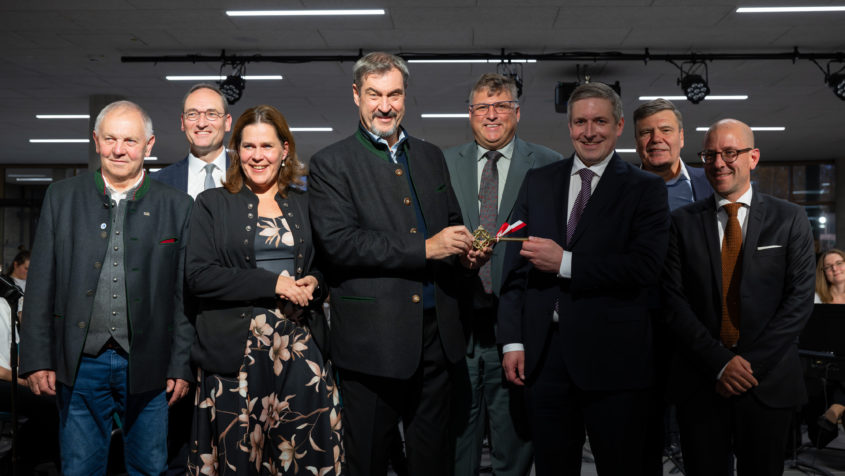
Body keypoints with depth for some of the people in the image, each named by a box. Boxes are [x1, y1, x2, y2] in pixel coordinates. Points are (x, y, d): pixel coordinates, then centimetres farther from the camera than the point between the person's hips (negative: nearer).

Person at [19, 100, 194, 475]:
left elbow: (185, 294, 1)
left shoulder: (177, 206, 1)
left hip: (147, 366, 0)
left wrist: (182, 366, -1)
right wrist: (37, 359, 0)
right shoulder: (61, 197, 5)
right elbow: (41, 285, 4)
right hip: (79, 365, 1)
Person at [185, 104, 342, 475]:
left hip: (300, 345, 2)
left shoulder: (305, 204, 13)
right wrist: (272, 284, -13)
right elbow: (198, 275, -6)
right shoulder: (212, 204, 5)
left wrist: (314, 284, -4)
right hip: (236, 351, -2)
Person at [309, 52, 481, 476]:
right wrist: (424, 249, -19)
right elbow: (337, 242, -15)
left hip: (437, 335, 5)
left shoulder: (431, 157, 14)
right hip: (372, 340, -4)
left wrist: (466, 254, -2)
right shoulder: (331, 163, -3)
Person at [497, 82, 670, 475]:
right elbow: (516, 264, 9)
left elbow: (646, 266, -13)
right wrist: (512, 340, 2)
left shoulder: (645, 188, 1)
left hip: (613, 358, -3)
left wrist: (566, 263, -17)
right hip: (544, 354, 3)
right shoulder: (537, 182, 11)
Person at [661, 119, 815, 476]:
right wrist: (720, 363, -12)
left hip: (769, 383, 0)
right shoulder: (683, 222, 4)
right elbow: (674, 302, -2)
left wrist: (750, 364, -11)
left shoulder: (790, 219, 3)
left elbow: (800, 299, -3)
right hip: (700, 383, 0)